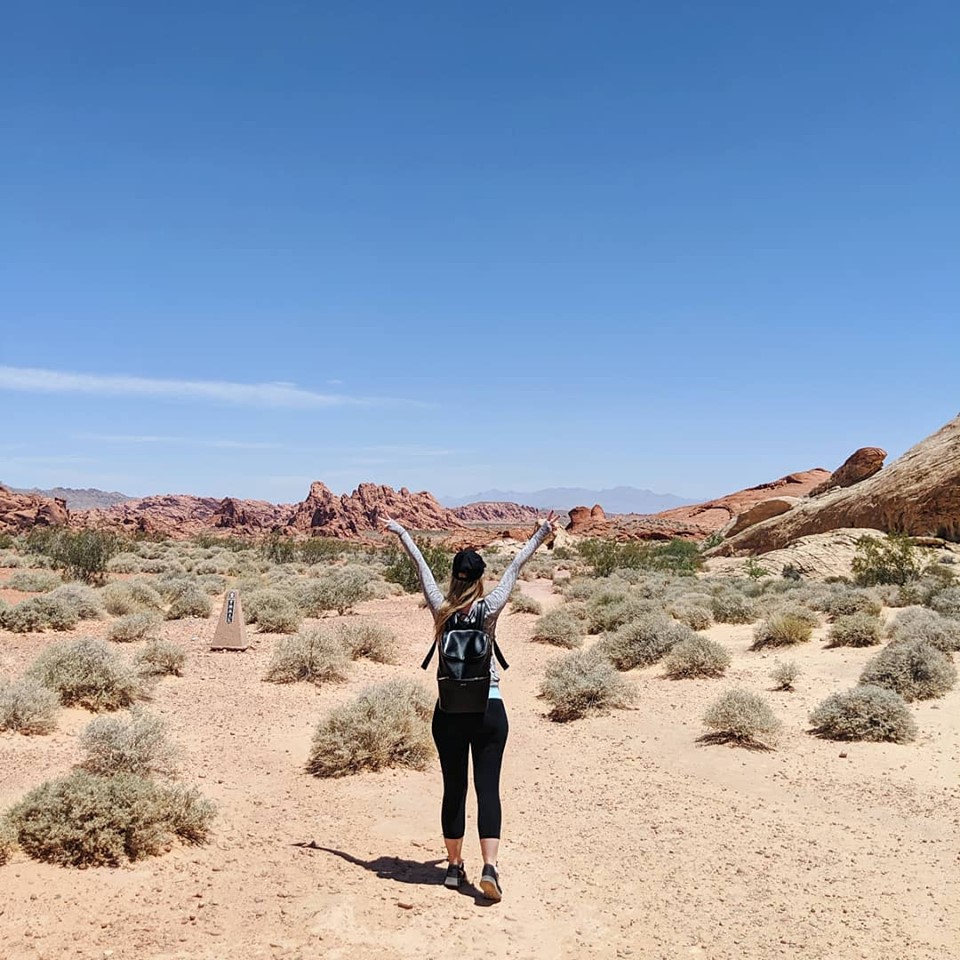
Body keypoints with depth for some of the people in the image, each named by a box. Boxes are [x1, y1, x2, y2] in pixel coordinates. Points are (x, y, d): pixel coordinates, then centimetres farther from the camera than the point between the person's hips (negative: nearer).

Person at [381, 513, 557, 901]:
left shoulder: (440, 609, -3)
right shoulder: (489, 609, -8)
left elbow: (421, 565, 9)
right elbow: (515, 567, 2)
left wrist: (400, 532, 21)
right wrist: (541, 535, 12)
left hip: (448, 711, 2)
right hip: (488, 709, -2)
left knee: (453, 788, 10)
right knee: (487, 788, 0)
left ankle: (454, 866, 19)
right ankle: (489, 866, -10)